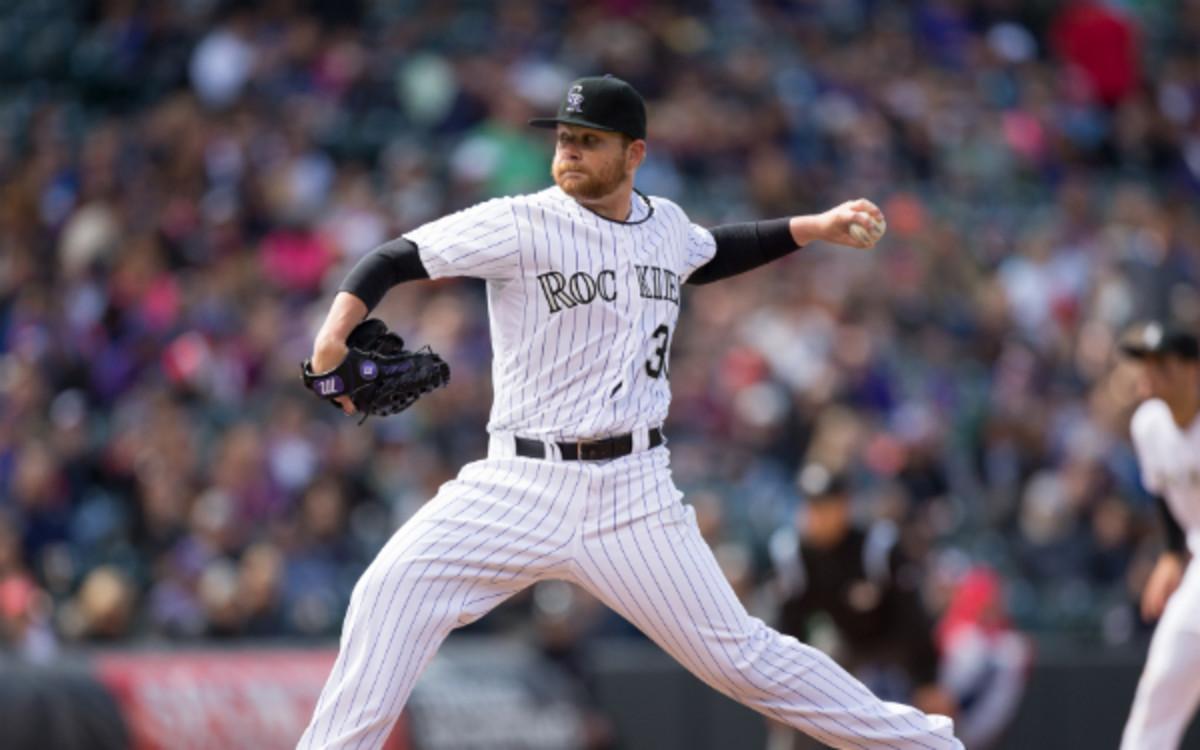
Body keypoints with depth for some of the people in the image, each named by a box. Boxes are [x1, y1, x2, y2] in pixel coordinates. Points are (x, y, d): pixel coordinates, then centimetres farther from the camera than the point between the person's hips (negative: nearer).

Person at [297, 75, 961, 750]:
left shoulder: (665, 224, 9)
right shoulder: (522, 225, -7)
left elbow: (709, 254, 33)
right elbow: (397, 259, -13)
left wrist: (816, 228, 27)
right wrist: (337, 331, -30)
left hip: (633, 494, 2)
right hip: (523, 486, -2)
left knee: (741, 658, -1)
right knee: (394, 589, -22)